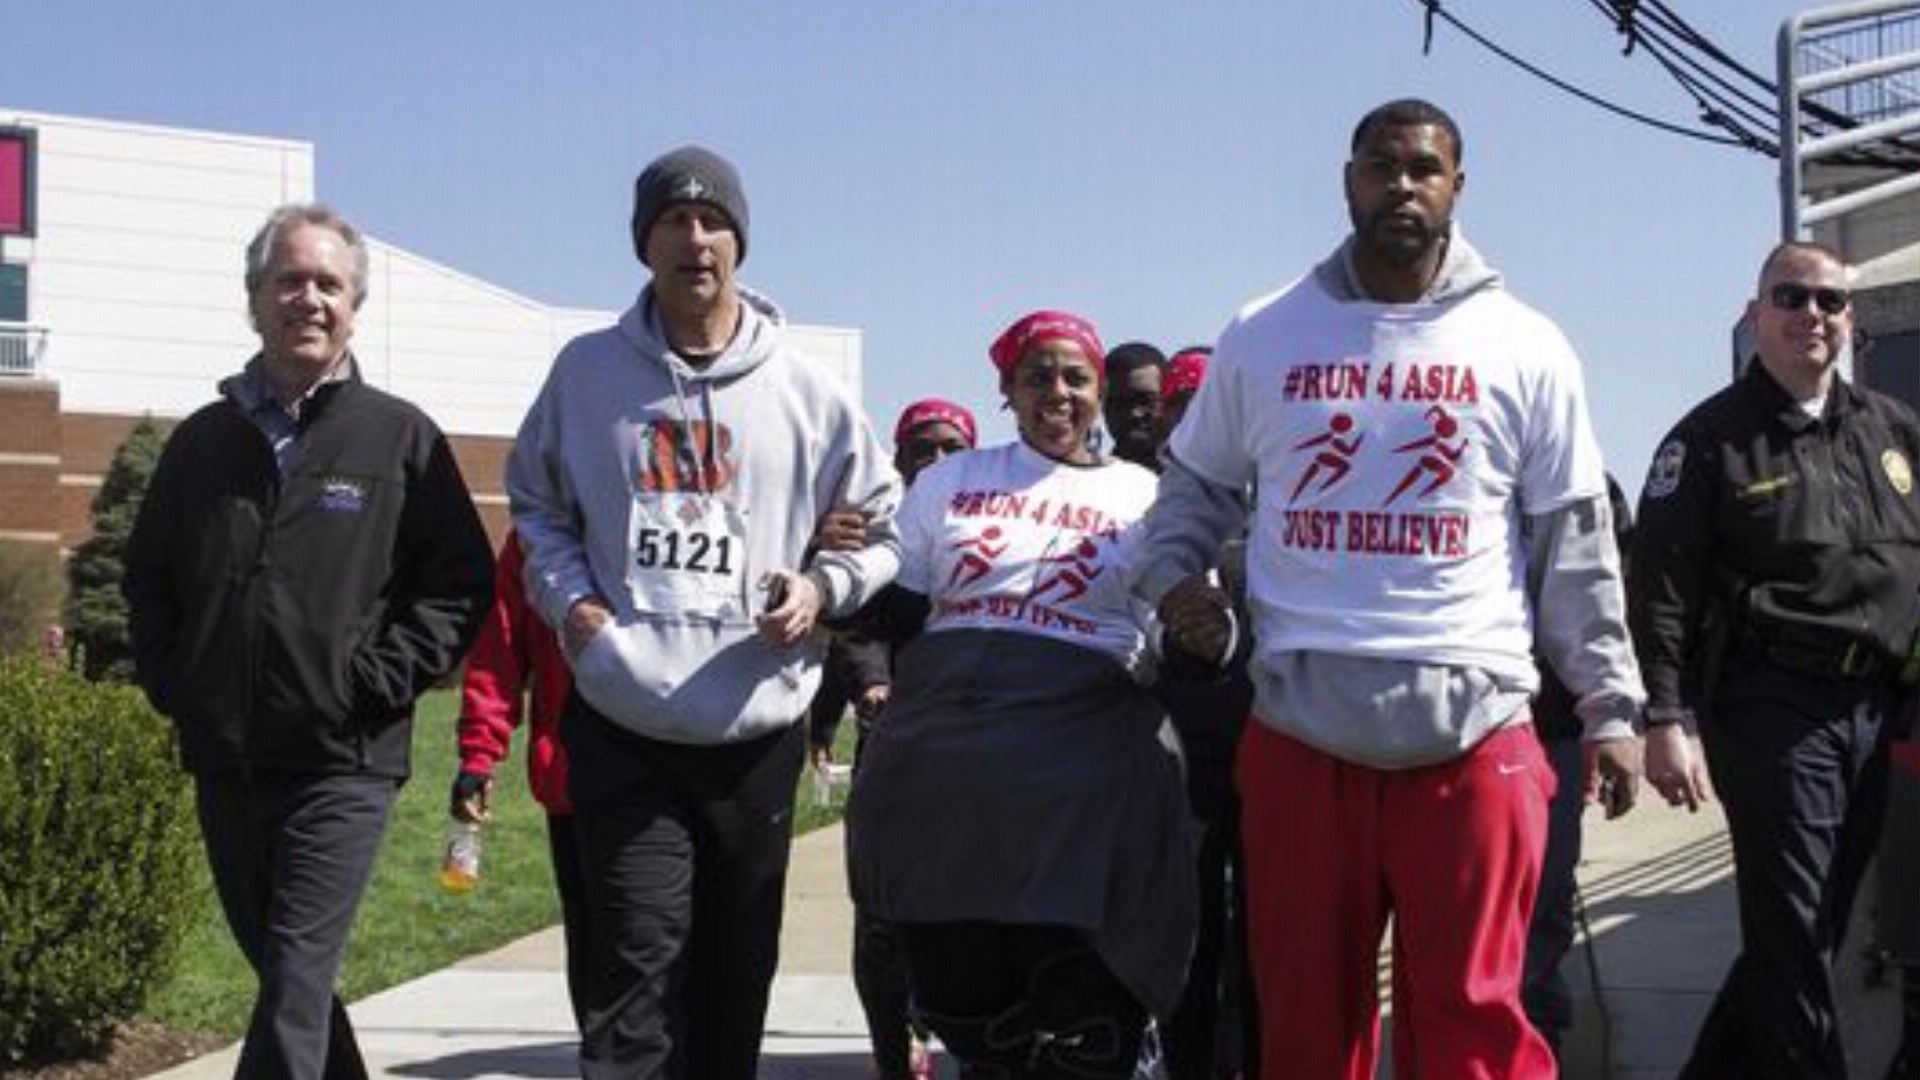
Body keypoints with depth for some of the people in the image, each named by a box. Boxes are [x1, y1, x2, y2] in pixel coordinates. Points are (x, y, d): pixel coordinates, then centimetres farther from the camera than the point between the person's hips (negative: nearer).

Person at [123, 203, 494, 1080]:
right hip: (222, 762, 5)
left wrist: (379, 682, -11)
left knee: (296, 983, -11)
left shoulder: (401, 437, -1)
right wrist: (168, 680, 7)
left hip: (342, 766, -5)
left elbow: (461, 580, -2)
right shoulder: (204, 439, 11)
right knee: (283, 973, 15)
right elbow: (146, 576, 20)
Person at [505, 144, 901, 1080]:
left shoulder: (804, 390, 4)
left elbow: (879, 527, 13)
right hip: (623, 728, -1)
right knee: (637, 975, -10)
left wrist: (821, 589, -6)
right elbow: (535, 503, 17)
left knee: (736, 976, 14)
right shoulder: (588, 371, 5)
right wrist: (569, 599, -1)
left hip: (759, 730, 2)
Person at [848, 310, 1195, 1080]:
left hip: (1081, 767, -2)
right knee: (961, 1003, 6)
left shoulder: (1145, 496, 12)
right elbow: (896, 614, 18)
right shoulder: (948, 482, 17)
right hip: (941, 763, 2)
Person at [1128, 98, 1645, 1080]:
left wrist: (1610, 706, 4)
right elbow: (1195, 482, 20)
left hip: (1474, 736, -1)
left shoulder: (1525, 347, 4)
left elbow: (1576, 546, 7)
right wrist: (1170, 575, 0)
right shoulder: (1262, 336, 7)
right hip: (1299, 731, 2)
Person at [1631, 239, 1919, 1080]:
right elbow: (1661, 589, -9)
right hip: (1773, 708, -6)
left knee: (1816, 926, 14)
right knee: (1792, 936, -4)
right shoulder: (1710, 439, -4)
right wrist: (1666, 720, -17)